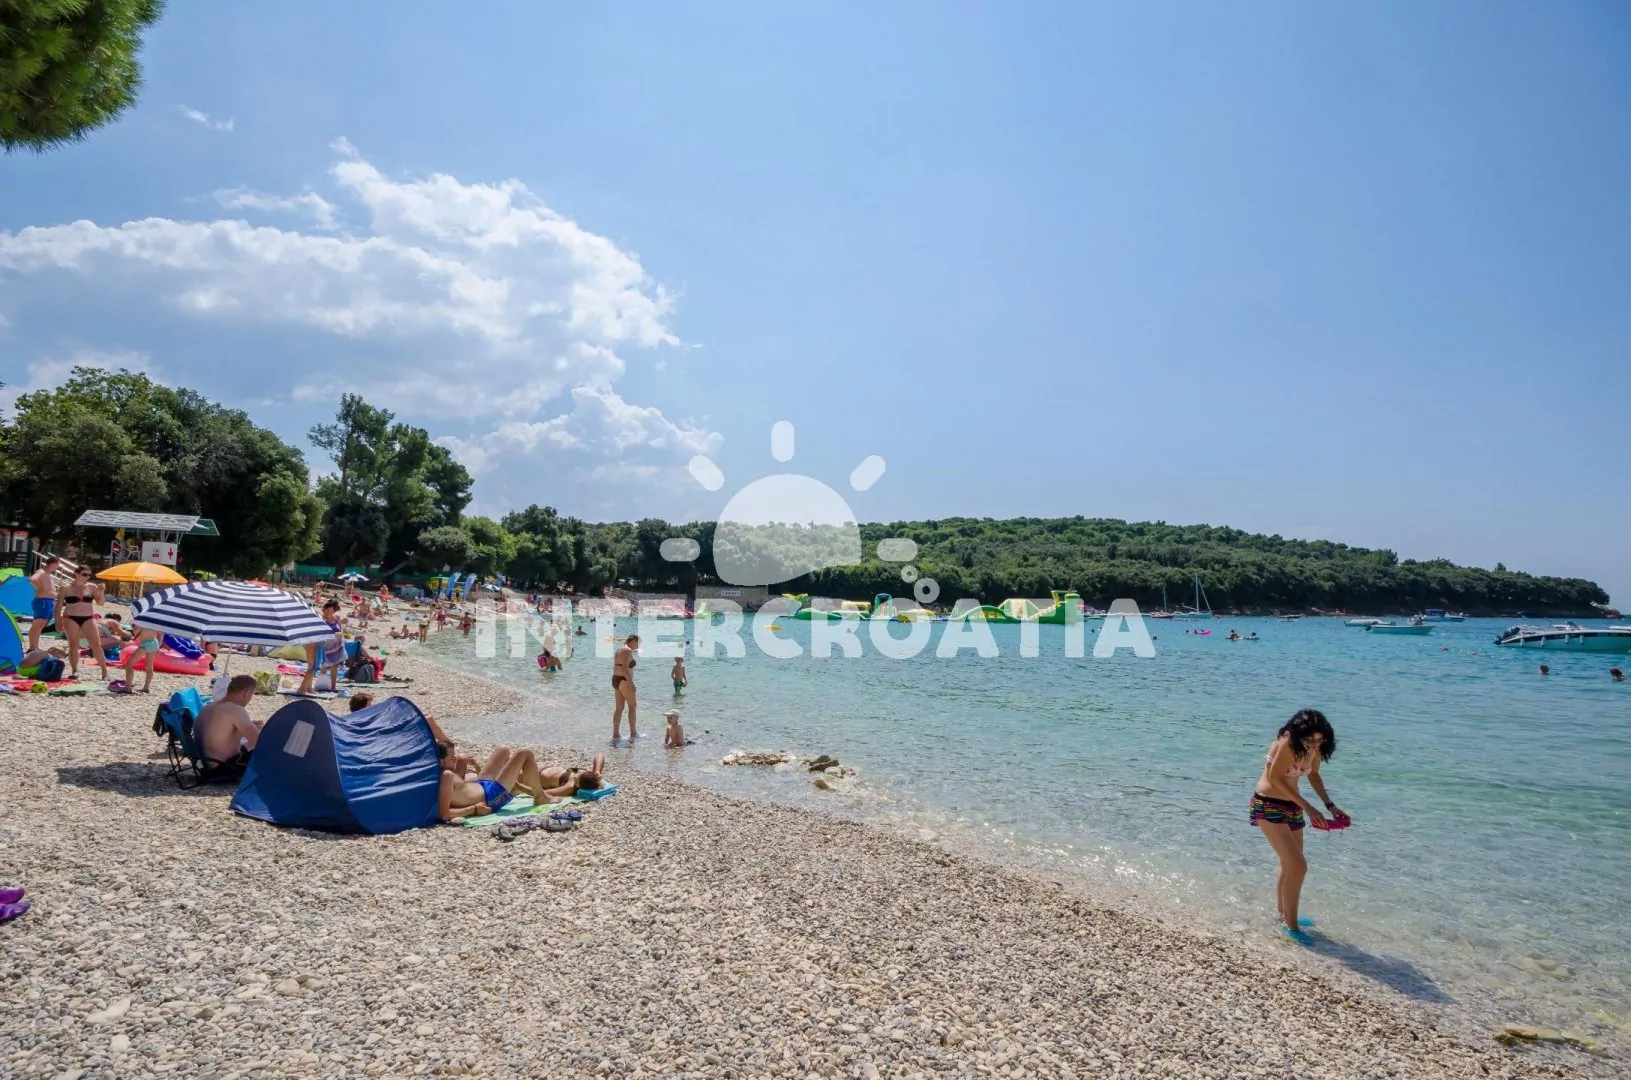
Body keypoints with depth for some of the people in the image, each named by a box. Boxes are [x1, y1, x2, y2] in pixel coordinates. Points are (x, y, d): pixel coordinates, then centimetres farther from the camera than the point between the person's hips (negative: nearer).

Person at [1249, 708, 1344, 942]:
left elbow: (1313, 775, 13)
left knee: (1289, 864, 17)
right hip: (1269, 806, -7)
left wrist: (1330, 806, 3)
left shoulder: (1314, 748, -4)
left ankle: (1283, 913, 35)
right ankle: (1290, 924, -1)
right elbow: (1275, 778, -23)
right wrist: (1308, 809, -23)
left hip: (1291, 806, 8)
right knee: (1298, 865, -13)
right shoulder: (1287, 742, -25)